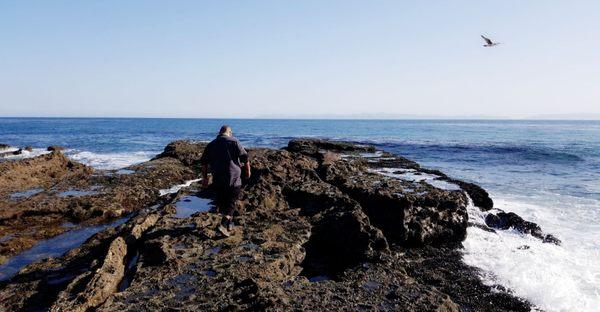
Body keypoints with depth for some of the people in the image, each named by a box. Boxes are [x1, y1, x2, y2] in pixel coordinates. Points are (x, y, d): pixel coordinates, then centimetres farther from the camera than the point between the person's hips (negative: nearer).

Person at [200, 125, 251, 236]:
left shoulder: (211, 145, 10)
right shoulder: (234, 141, -3)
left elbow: (203, 162, 12)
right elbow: (245, 157, -7)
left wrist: (205, 177, 20)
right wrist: (248, 170, 6)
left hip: (217, 178, 4)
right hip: (233, 178, -4)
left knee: (221, 199, 18)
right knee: (231, 201, 2)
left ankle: (229, 223, 29)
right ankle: (223, 224, -13)